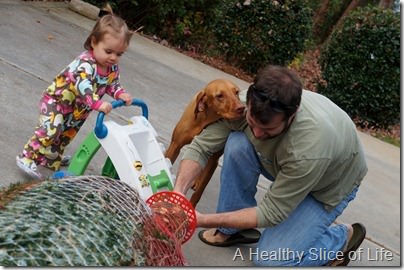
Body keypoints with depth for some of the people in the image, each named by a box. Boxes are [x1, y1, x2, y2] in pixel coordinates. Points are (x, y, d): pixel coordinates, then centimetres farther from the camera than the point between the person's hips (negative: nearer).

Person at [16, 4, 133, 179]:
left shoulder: (113, 68, -11)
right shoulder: (85, 63, -36)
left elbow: (112, 84, -2)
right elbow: (83, 85, -50)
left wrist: (120, 94, -25)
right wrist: (97, 104, -64)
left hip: (77, 109, 8)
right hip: (56, 99, -8)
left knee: (67, 134, 21)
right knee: (51, 130, -22)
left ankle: (52, 158, 42)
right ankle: (27, 158, -8)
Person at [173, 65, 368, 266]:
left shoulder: (310, 148, -43)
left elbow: (270, 213, -32)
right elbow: (200, 147, -20)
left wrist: (205, 220, -34)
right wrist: (179, 191, -36)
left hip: (327, 186, -5)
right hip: (285, 170, 5)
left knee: (269, 259, -16)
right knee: (238, 144, -25)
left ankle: (342, 238, 9)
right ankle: (233, 229, -4)